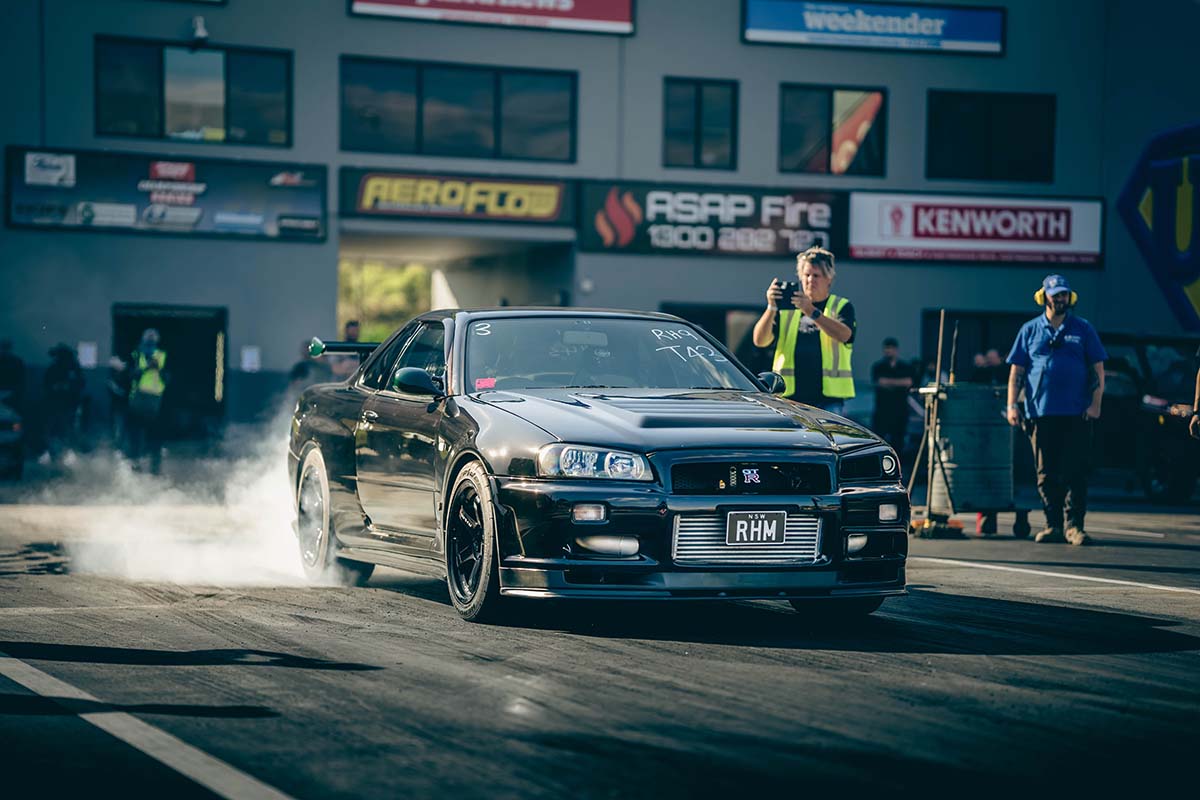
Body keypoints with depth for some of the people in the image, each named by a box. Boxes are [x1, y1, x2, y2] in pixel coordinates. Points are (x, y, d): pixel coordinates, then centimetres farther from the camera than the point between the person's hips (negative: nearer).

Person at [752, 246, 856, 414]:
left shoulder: (842, 307, 10)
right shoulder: (786, 307, 14)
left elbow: (843, 335, -12)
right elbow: (760, 340, 3)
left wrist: (811, 311, -23)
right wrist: (772, 307, -12)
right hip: (790, 396, 1)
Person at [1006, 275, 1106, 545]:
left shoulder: (1083, 329, 9)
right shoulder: (1030, 330, 11)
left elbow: (1098, 369, 7)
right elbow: (1016, 371, 10)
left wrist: (1095, 403, -4)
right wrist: (1012, 404, 0)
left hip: (1077, 413, -1)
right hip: (1041, 411, 1)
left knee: (1076, 472, -5)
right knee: (1046, 473, 3)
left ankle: (1075, 525, -2)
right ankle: (1053, 526, 9)